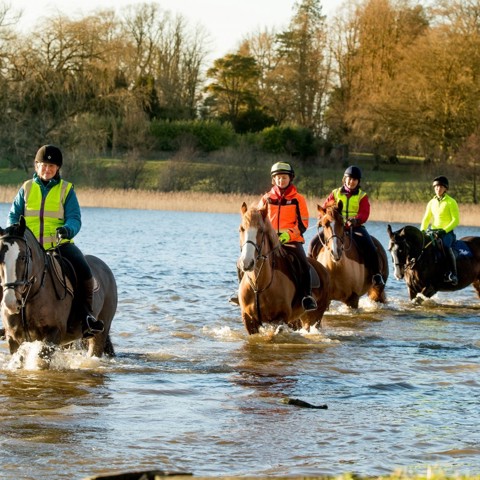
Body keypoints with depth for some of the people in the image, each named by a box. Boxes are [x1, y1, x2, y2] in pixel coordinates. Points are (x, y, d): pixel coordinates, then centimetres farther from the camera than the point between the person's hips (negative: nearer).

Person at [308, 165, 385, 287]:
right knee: (314, 242, -13)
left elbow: (364, 214, -7)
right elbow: (324, 208, 7)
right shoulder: (336, 193, 11)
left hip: (356, 227, -2)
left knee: (370, 248, -28)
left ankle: (376, 275, -19)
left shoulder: (362, 196, 5)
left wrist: (356, 220, -29)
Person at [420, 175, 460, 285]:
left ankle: (453, 275, -36)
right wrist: (422, 231, -3)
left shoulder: (451, 202, -3)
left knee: (446, 246, -35)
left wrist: (444, 230, -21)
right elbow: (426, 219, 16)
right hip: (433, 232, 6)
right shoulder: (432, 203, 13)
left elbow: (456, 220, -9)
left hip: (447, 232, -6)